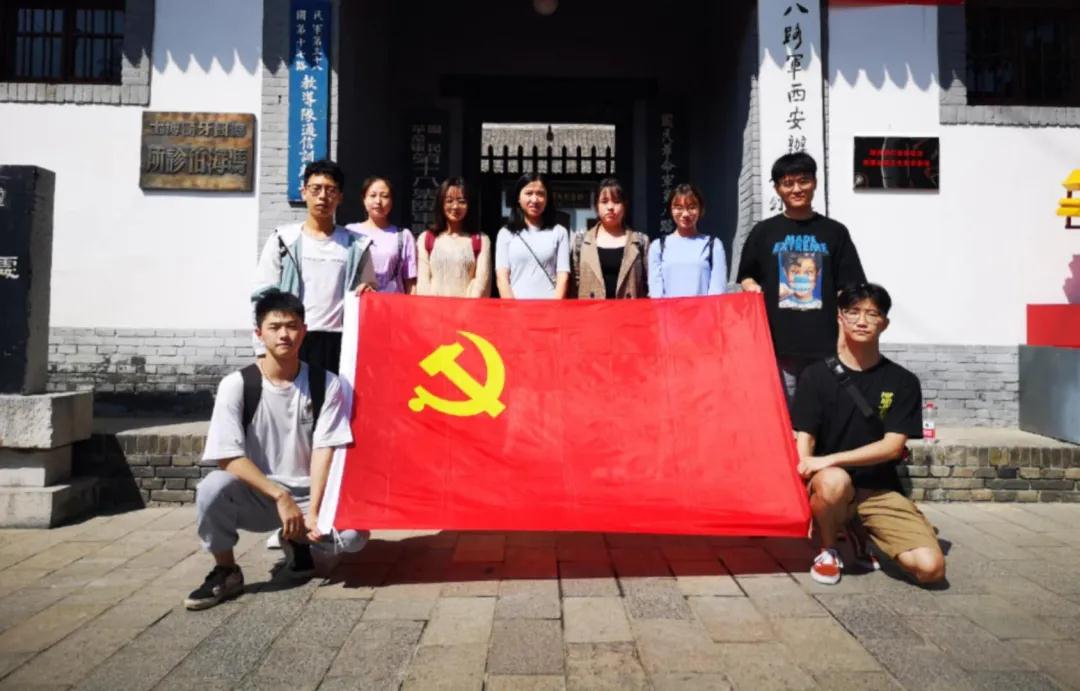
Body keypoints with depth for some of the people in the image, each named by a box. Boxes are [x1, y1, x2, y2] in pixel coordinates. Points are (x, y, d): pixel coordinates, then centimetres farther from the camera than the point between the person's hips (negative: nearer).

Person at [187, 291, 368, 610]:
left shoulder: (325, 384, -7)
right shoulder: (236, 385, -11)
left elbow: (324, 449, -10)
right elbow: (229, 459, -15)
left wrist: (313, 512, -20)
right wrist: (280, 496, -23)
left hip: (308, 492, 1)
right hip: (255, 494, -1)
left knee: (353, 535, -26)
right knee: (212, 488, -33)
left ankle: (297, 539, 10)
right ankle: (226, 572, -4)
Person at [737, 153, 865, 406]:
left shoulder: (834, 232, 8)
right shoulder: (764, 232, 8)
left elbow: (849, 290, 6)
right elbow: (746, 277, 15)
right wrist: (752, 288, -8)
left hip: (824, 343, 0)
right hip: (778, 342, 0)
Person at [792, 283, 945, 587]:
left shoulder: (902, 382, 1)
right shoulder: (816, 375, 0)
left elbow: (893, 447, -7)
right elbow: (804, 439, -5)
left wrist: (830, 459, -19)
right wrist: (803, 493, -22)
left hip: (881, 491, 2)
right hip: (830, 487, -2)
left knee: (931, 567, -18)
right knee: (834, 481, -38)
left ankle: (861, 538, 15)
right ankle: (828, 550, -6)